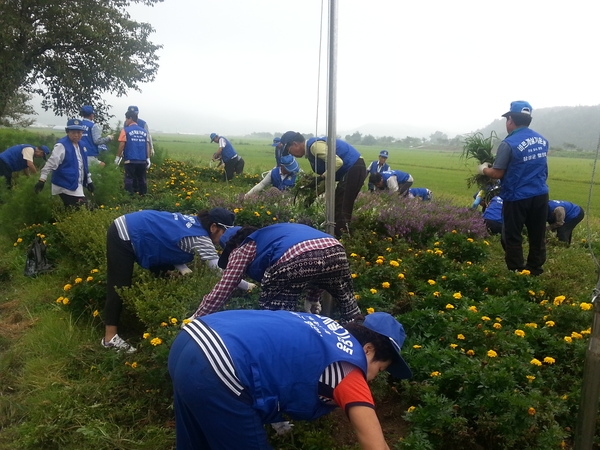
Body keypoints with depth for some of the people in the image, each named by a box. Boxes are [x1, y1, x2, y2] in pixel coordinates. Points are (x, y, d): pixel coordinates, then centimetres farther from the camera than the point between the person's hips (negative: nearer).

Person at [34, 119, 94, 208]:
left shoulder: (80, 146, 14)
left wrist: (89, 181, 25)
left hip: (76, 187, 9)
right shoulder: (62, 145, -12)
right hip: (66, 187, -9)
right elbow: (51, 163, -18)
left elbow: (84, 165, 24)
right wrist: (42, 180, -25)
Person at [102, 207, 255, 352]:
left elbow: (167, 240, 6)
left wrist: (182, 267, -10)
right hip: (124, 236, -10)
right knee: (120, 286, -3)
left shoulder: (194, 223, 5)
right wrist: (247, 286, -15)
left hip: (129, 229, 10)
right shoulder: (201, 238, -21)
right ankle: (110, 337, 6)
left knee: (163, 272, 16)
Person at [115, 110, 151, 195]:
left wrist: (118, 157, 1)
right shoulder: (144, 131, 10)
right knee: (142, 180, 12)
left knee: (129, 180, 1)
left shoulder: (126, 130, -1)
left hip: (130, 160, -4)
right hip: (142, 161, 4)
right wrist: (148, 159, 9)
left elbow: (122, 145, -6)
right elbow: (147, 145, 7)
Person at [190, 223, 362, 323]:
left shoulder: (243, 249, 26)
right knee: (350, 310, 27)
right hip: (334, 250, 7)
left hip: (294, 260, -6)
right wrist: (313, 299, 56)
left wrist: (197, 318, 37)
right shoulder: (271, 234, 43)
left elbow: (223, 289, 25)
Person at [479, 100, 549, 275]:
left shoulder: (509, 143, -16)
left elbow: (497, 173, -14)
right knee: (537, 237, 15)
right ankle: (535, 271, 26)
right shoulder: (542, 140, 6)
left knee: (512, 239, 6)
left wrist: (483, 169, 6)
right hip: (540, 195, 7)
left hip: (517, 198, -6)